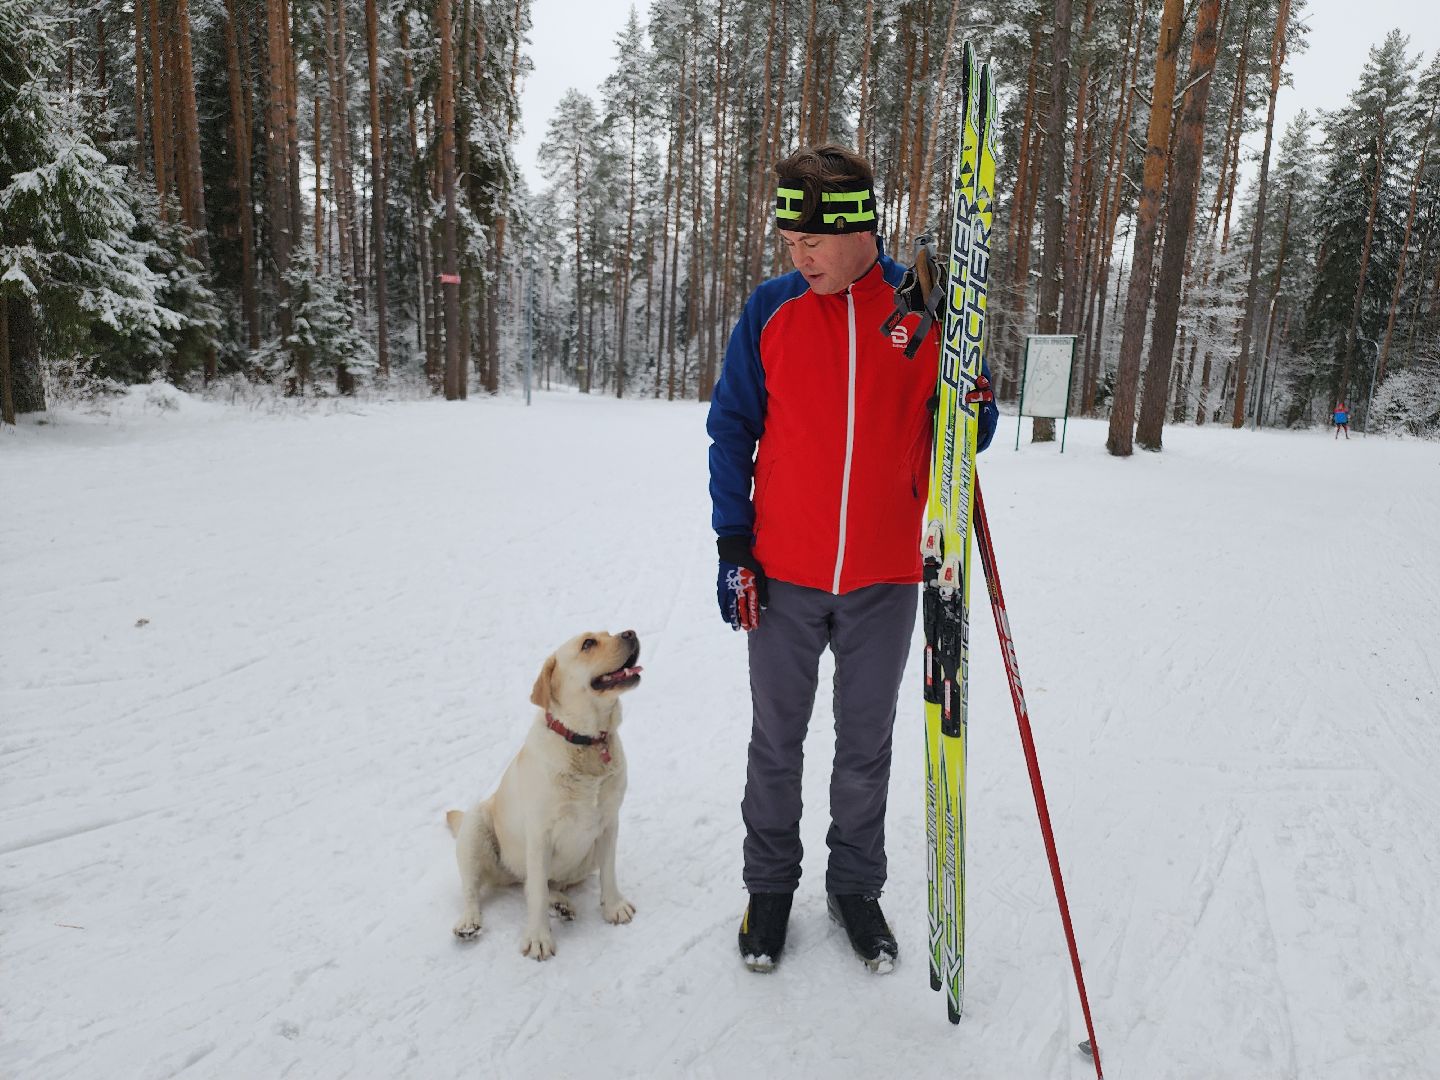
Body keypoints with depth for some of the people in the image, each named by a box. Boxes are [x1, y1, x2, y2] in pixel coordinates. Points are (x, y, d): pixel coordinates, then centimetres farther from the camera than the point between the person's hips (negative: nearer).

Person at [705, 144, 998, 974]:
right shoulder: (771, 309, -2)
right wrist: (733, 545, -3)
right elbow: (733, 429, 2)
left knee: (867, 747, 15)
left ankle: (857, 887, 35)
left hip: (887, 578, 0)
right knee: (777, 743, 12)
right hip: (784, 576, 0)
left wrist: (975, 413, -20)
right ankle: (771, 885, 33)